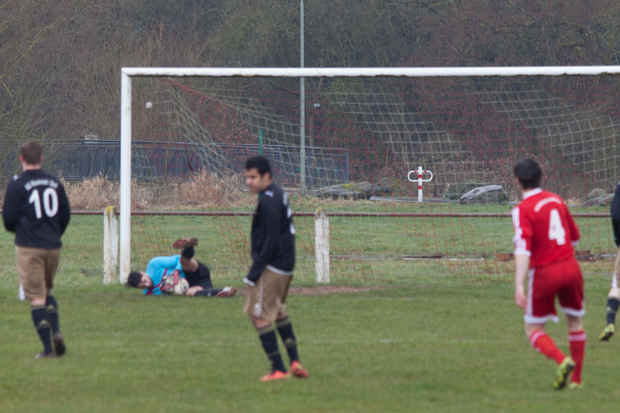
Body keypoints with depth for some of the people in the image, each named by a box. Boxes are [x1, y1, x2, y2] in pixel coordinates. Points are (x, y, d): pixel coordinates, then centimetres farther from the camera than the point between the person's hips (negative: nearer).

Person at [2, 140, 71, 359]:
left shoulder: (17, 185, -9)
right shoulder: (54, 183, 5)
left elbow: (9, 218, -8)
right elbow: (65, 214, 9)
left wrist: (15, 229, 14)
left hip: (29, 248, -5)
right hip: (53, 247, 5)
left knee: (36, 297, -2)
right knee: (47, 291, 21)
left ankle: (48, 348, -6)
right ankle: (56, 331, -1)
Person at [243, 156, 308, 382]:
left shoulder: (268, 201, -18)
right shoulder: (279, 195, 13)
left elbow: (271, 241, -22)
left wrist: (255, 271, -20)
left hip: (272, 267, -11)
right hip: (285, 266, 11)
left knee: (259, 315, -6)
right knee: (278, 311, 24)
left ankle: (278, 369, -6)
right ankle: (295, 361, 22)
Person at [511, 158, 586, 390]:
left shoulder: (523, 210, -11)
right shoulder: (556, 200, 8)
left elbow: (523, 248, -22)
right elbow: (574, 237, 19)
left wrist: (518, 285, -26)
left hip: (544, 273, -5)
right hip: (570, 267, 5)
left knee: (533, 329, 9)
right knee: (575, 322, 22)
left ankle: (563, 361, -18)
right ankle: (576, 378, 23)